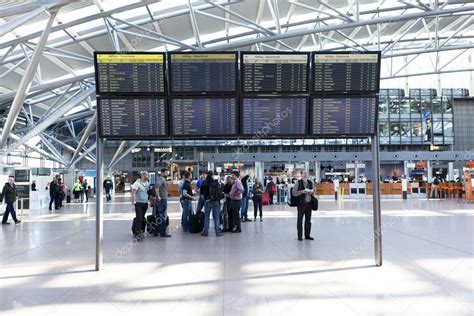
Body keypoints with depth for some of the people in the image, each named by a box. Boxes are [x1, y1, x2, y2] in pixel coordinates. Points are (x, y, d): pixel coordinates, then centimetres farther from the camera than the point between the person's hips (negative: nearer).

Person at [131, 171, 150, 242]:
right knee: (139, 218, -9)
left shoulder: (147, 183, 10)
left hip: (145, 203, 6)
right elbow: (133, 194, -12)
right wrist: (133, 204, -16)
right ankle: (137, 233, -5)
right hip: (138, 203, -6)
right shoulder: (137, 183, -11)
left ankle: (140, 231, 19)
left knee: (142, 219, 9)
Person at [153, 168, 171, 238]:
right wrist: (158, 196, -28)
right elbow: (156, 186, -30)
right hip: (162, 200, -10)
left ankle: (156, 232, 20)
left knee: (159, 217, 14)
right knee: (163, 217, -6)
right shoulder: (161, 179, -13)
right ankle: (163, 233, -1)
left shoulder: (163, 179, 18)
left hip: (163, 199, 10)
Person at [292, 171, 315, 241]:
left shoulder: (310, 182, 9)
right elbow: (294, 193, -8)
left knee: (308, 220, 10)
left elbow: (314, 191, 19)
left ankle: (307, 235, 20)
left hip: (309, 203, 5)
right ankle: (300, 236, 7)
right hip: (301, 203, -5)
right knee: (300, 220, 0)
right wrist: (302, 191, -19)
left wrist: (311, 192, -3)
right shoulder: (298, 183, -5)